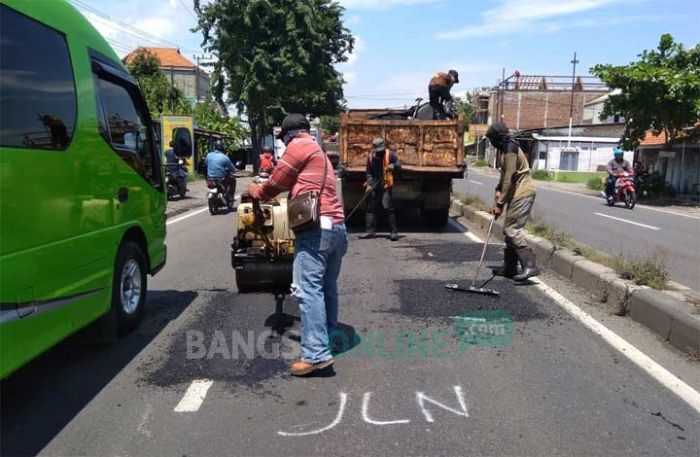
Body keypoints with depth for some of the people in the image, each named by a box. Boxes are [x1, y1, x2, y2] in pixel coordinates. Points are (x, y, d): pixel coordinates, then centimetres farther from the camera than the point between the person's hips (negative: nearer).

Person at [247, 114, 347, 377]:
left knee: (308, 288, -12)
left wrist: (257, 191, 23)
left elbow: (277, 182, 5)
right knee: (327, 288, 15)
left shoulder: (299, 146, 1)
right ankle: (328, 340, 23)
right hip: (337, 226, 10)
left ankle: (316, 354, -16)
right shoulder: (318, 152, 29)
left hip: (316, 226, -10)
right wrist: (269, 193, 32)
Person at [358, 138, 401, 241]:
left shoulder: (390, 155, -5)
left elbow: (398, 165, -8)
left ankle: (394, 231, -9)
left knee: (388, 207, -14)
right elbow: (369, 172, 9)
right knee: (371, 208, 8)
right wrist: (369, 184, -4)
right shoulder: (370, 157, 6)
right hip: (374, 186, 5)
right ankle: (370, 230, 16)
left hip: (386, 186, -5)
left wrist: (392, 166, -30)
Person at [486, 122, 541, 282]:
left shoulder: (510, 150, -17)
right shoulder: (504, 148, 15)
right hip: (518, 193, 11)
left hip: (523, 193, -11)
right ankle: (509, 267, 17)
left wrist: (500, 204, -17)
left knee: (512, 229, -16)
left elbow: (509, 179, -20)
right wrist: (498, 189, 5)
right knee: (509, 229, 12)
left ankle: (530, 265, -17)